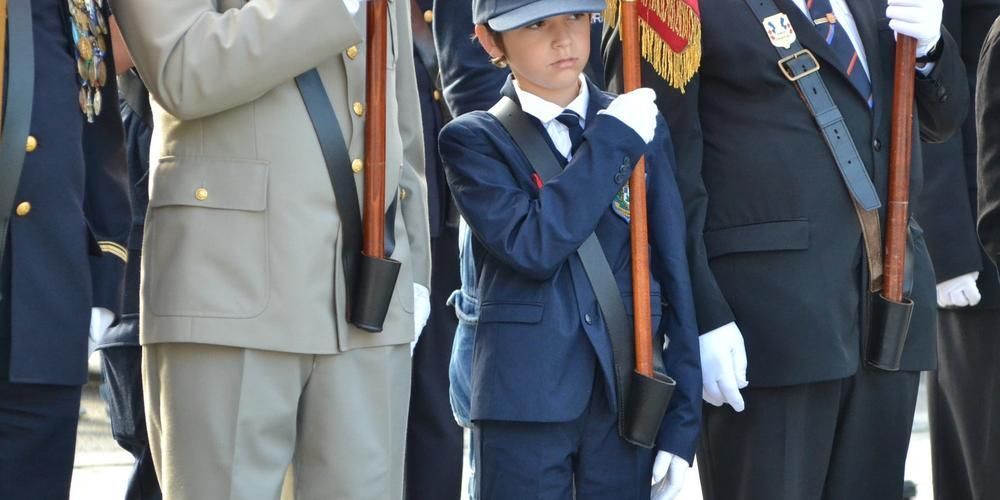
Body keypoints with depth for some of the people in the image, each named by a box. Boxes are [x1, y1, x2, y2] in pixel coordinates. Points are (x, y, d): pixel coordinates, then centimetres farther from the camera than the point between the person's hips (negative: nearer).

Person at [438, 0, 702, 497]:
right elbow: (531, 245, -16)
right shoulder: (474, 140, 1)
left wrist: (681, 419, 3)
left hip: (628, 396, 3)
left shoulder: (642, 127, 9)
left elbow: (675, 274, 8)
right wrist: (612, 141, -10)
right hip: (525, 395, -2)